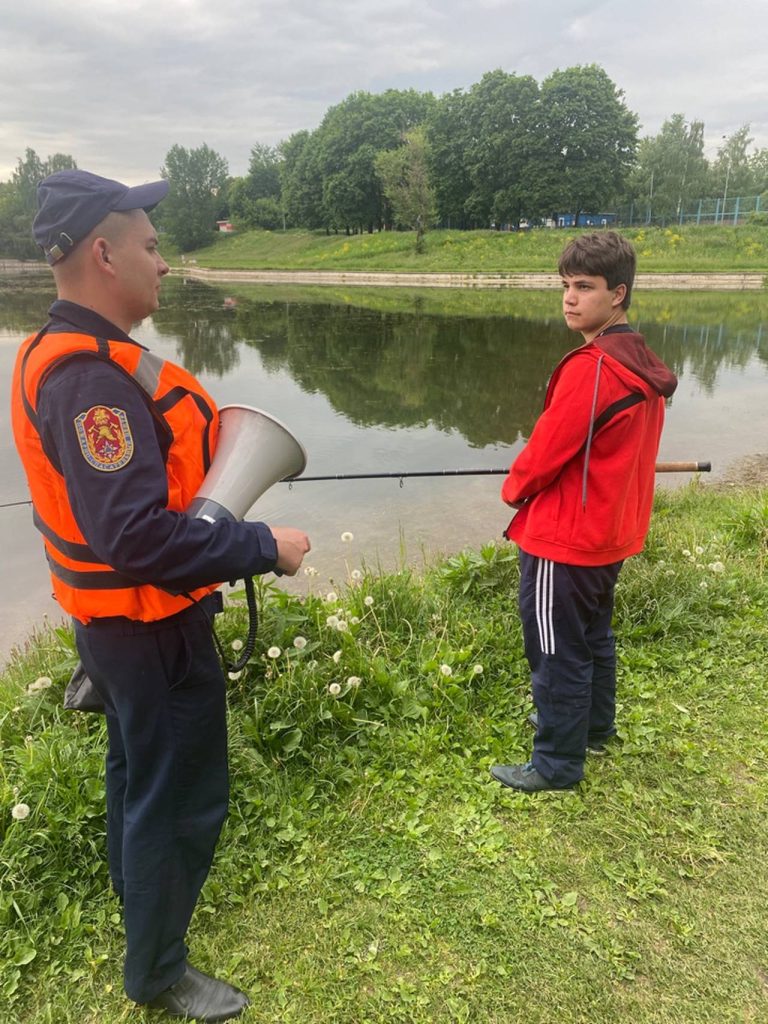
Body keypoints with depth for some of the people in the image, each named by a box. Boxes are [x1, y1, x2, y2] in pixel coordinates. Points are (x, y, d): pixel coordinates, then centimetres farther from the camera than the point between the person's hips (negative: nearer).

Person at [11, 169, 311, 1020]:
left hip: (117, 617, 10)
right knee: (181, 794, 8)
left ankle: (138, 887, 53)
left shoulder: (59, 352, 5)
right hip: (150, 626, -10)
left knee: (139, 766, 28)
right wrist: (262, 547, -25)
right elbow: (141, 536, -33)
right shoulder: (91, 377, -27)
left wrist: (209, 451, 5)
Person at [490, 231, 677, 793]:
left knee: (559, 652, 4)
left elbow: (546, 451, -19)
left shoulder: (589, 367, -24)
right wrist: (533, 481, 12)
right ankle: (594, 726, 43)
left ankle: (557, 765, 20)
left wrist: (514, 488, 1)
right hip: (613, 533, 9)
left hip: (565, 539, -9)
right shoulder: (643, 365, 5)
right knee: (595, 635, 24)